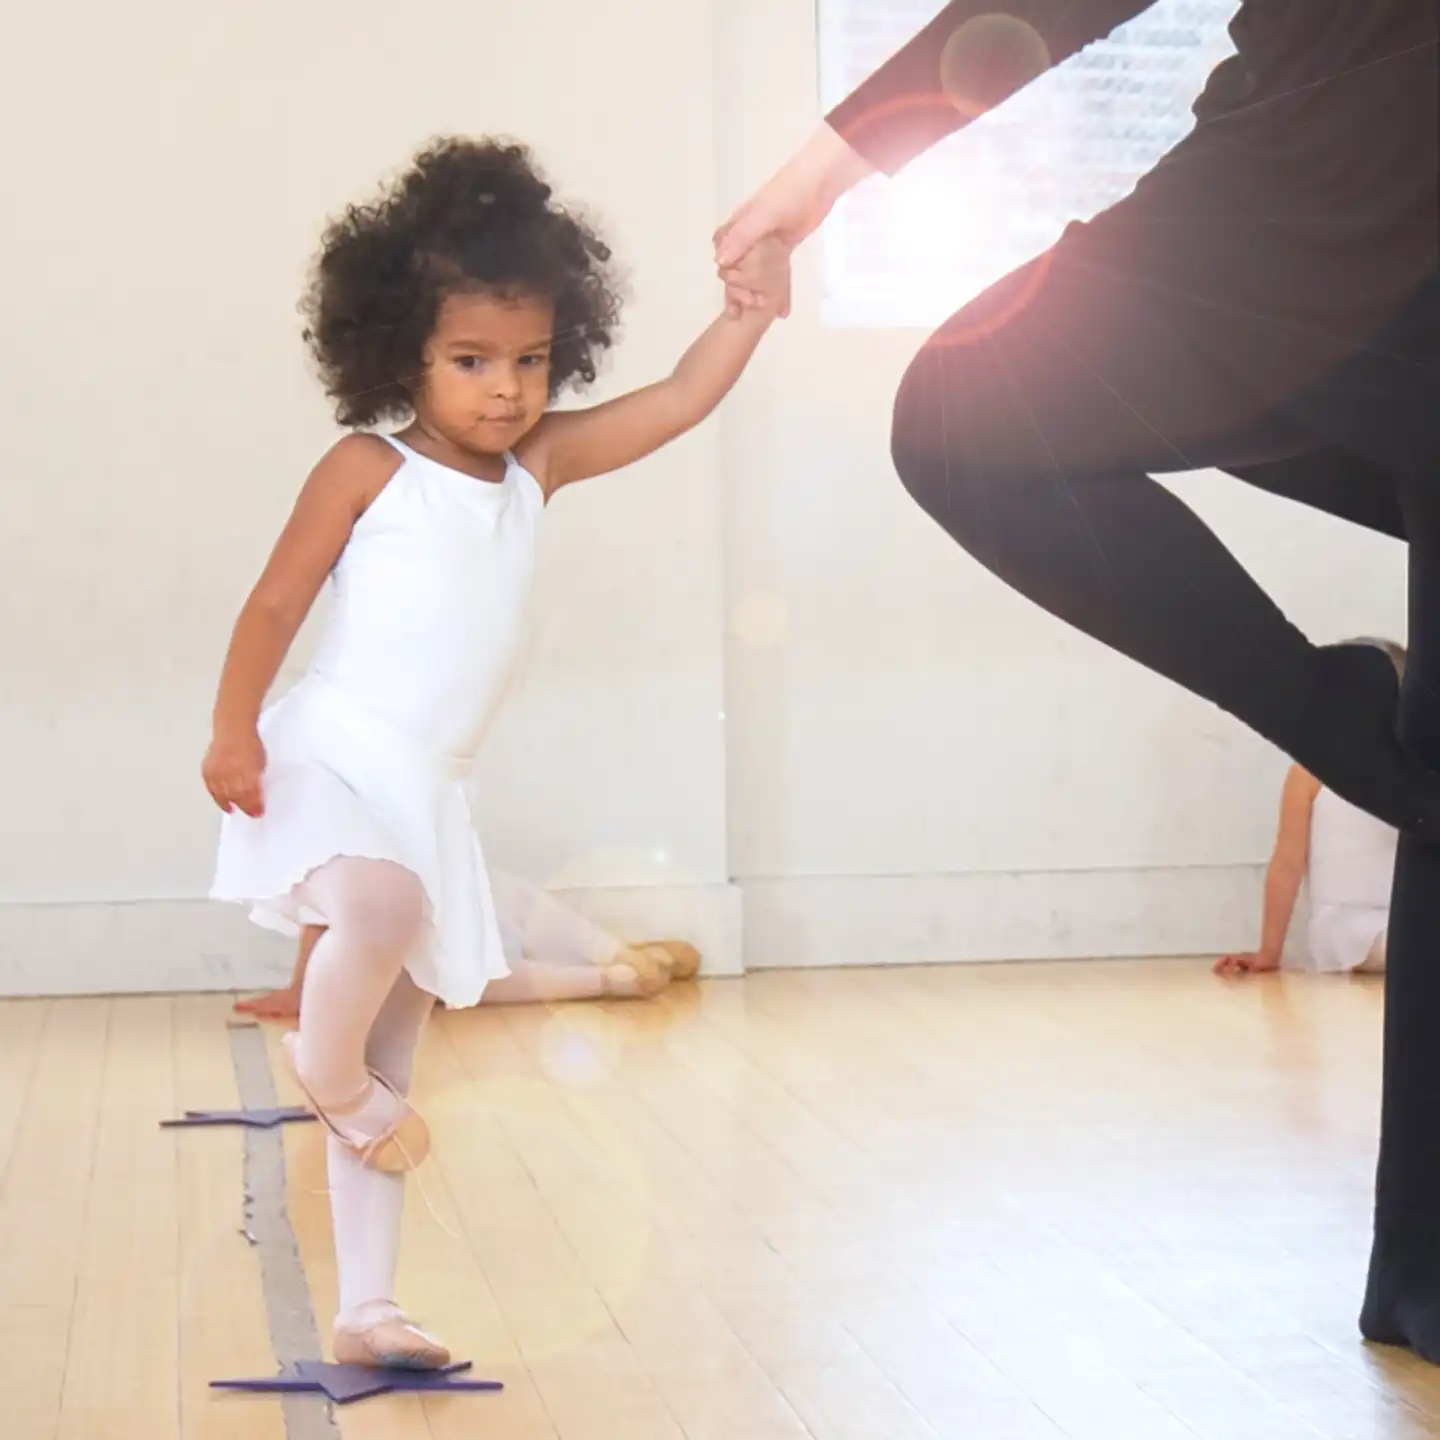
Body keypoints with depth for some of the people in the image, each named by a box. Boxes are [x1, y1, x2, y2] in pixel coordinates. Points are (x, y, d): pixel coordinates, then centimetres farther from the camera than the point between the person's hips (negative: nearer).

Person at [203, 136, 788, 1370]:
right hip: (330, 758, -6)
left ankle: (367, 1310, 15)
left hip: (430, 795, 6)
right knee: (383, 905, -38)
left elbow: (682, 400, 5)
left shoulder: (538, 463, 8)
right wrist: (233, 730, -13)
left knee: (395, 1063, 8)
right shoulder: (367, 472, -6)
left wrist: (756, 299, -5)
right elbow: (278, 601, -6)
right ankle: (324, 1067, -5)